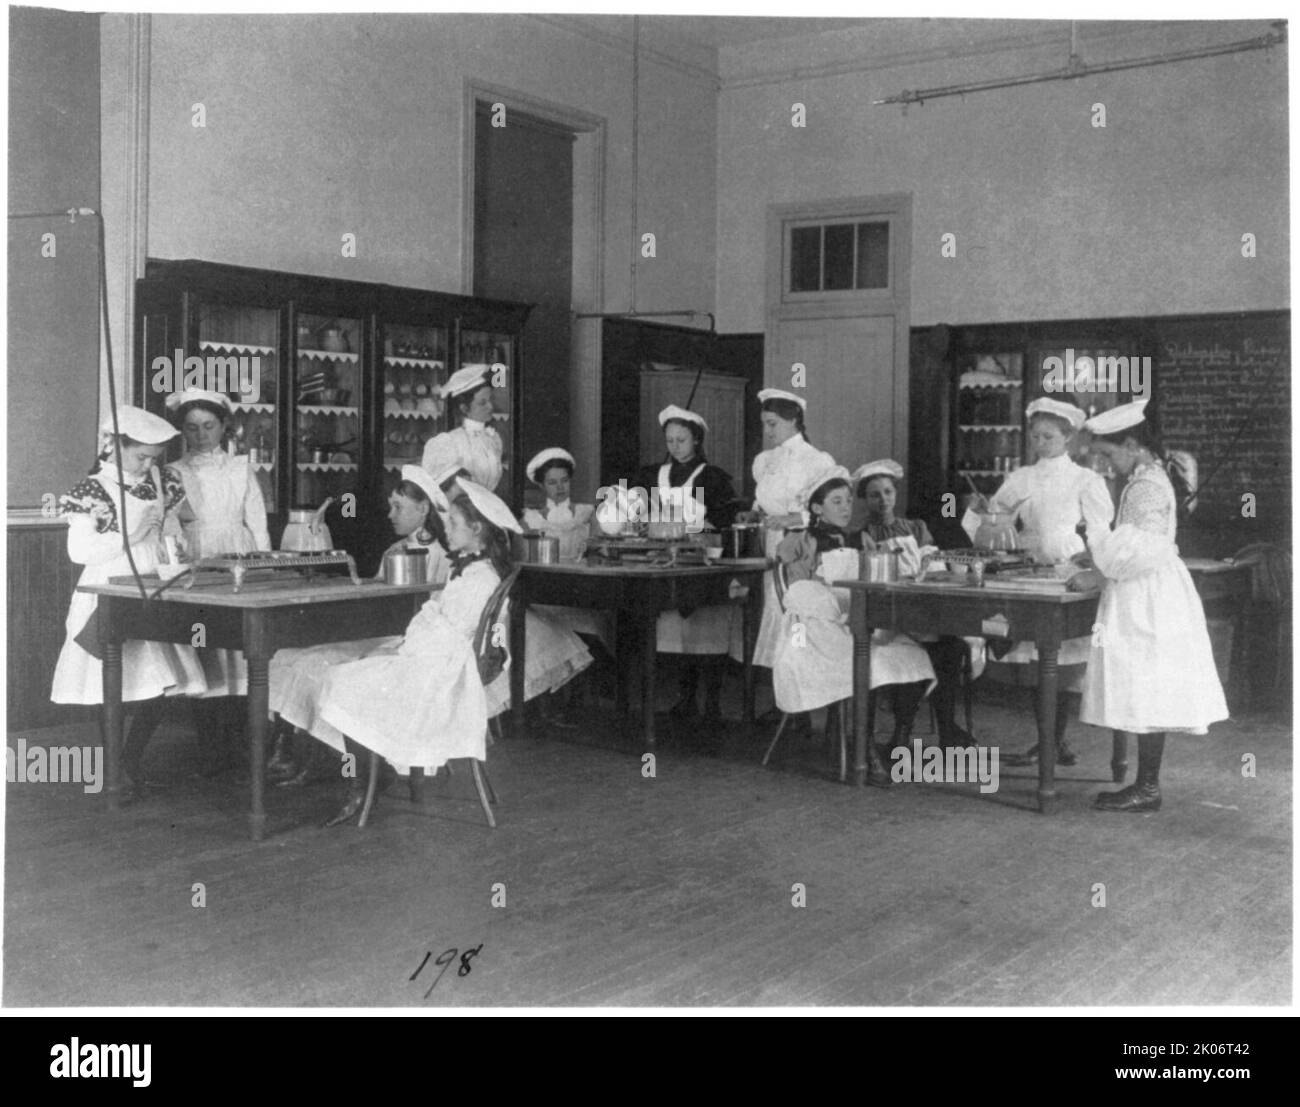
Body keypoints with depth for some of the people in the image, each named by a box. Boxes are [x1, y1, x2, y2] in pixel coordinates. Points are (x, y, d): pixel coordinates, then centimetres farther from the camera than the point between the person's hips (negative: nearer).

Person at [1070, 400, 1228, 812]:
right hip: (1144, 600, 10)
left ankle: (1147, 789, 0)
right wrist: (1099, 564, 11)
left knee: (1146, 694, -5)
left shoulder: (1146, 487, -16)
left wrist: (1098, 576, -18)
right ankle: (1146, 784, 16)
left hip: (1147, 603, -10)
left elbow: (1142, 548, -24)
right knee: (1146, 695, 11)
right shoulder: (1150, 480, 16)